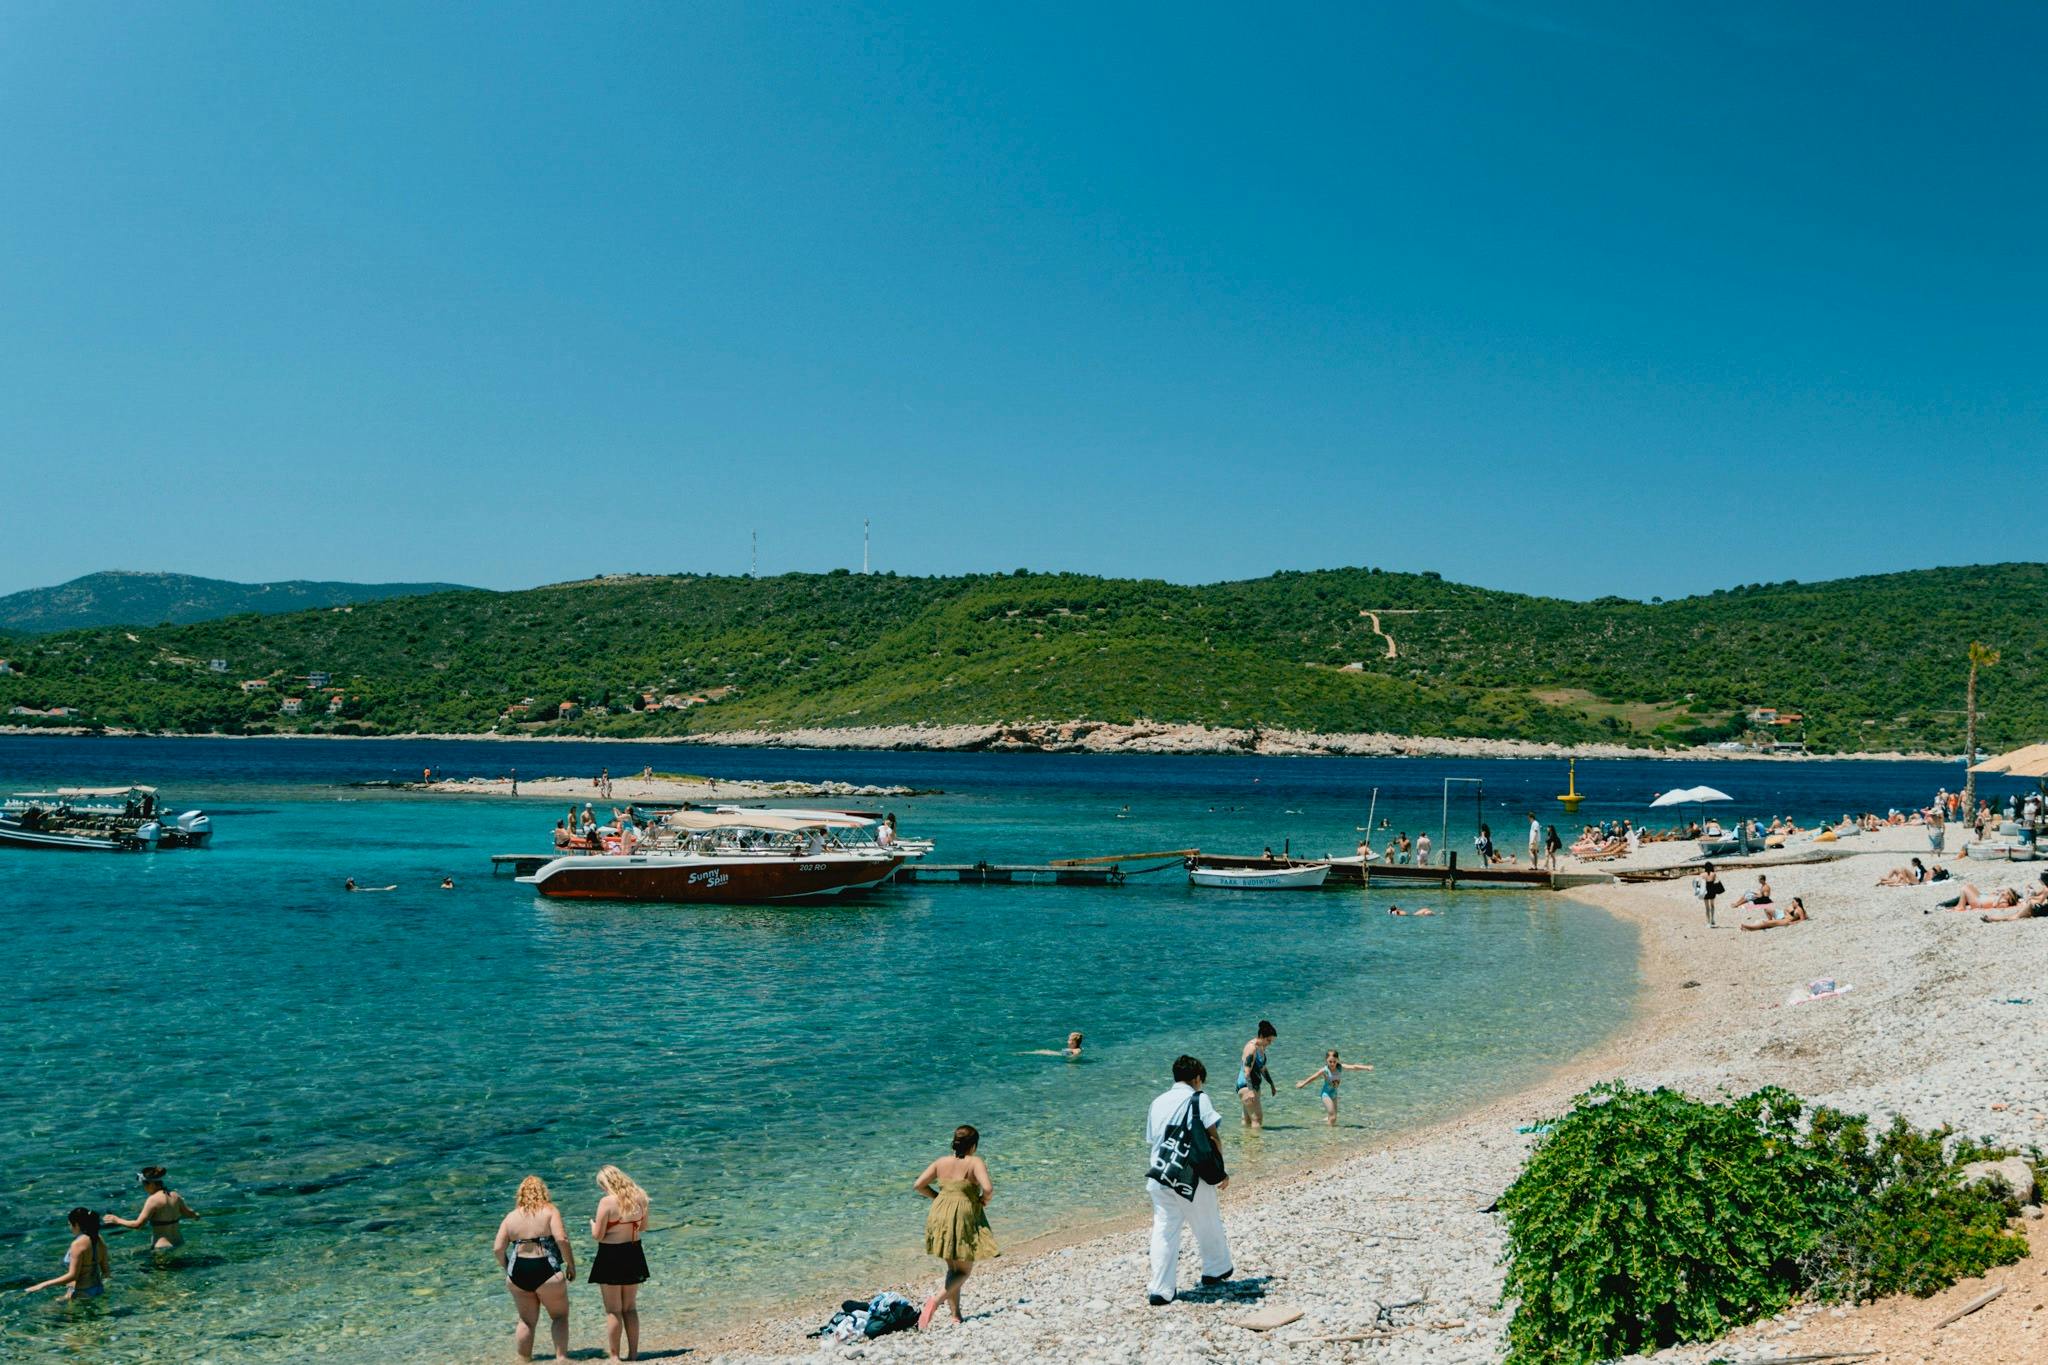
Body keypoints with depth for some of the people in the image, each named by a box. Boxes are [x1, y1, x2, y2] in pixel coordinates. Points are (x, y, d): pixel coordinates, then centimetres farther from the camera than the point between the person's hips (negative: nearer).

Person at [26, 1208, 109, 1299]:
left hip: (81, 1294, -8)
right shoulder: (98, 1240, 5)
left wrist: (43, 1285, -15)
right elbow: (106, 1270, 10)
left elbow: (72, 1276, -19)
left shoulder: (78, 1244, -17)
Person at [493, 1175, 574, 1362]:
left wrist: (508, 1269, 17)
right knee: (560, 1316, 13)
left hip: (518, 1274, 4)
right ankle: (561, 1357, 3)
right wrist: (571, 1265, -6)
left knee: (526, 1320, 19)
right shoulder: (550, 1211, -2)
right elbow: (561, 1239, -15)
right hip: (546, 1271, -4)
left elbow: (497, 1249, 4)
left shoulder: (511, 1216, 9)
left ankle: (523, 1360, 23)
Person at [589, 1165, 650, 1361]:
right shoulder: (639, 1197, 0)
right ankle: (633, 1353, 21)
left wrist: (593, 1222, 5)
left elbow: (597, 1235, -15)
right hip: (634, 1255, 6)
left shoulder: (607, 1201, -18)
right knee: (630, 1308, 17)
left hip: (611, 1256, -6)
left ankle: (613, 1356, 9)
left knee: (613, 1311, 5)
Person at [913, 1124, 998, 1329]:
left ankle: (956, 1315, 21)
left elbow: (918, 1185, 4)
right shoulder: (975, 1163, -7)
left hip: (940, 1215, 6)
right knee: (964, 1270, 7)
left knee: (952, 1269, 21)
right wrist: (984, 1200, 0)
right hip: (964, 1217, -5)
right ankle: (936, 1300, -16)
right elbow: (988, 1188, -21)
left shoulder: (941, 1162, 8)